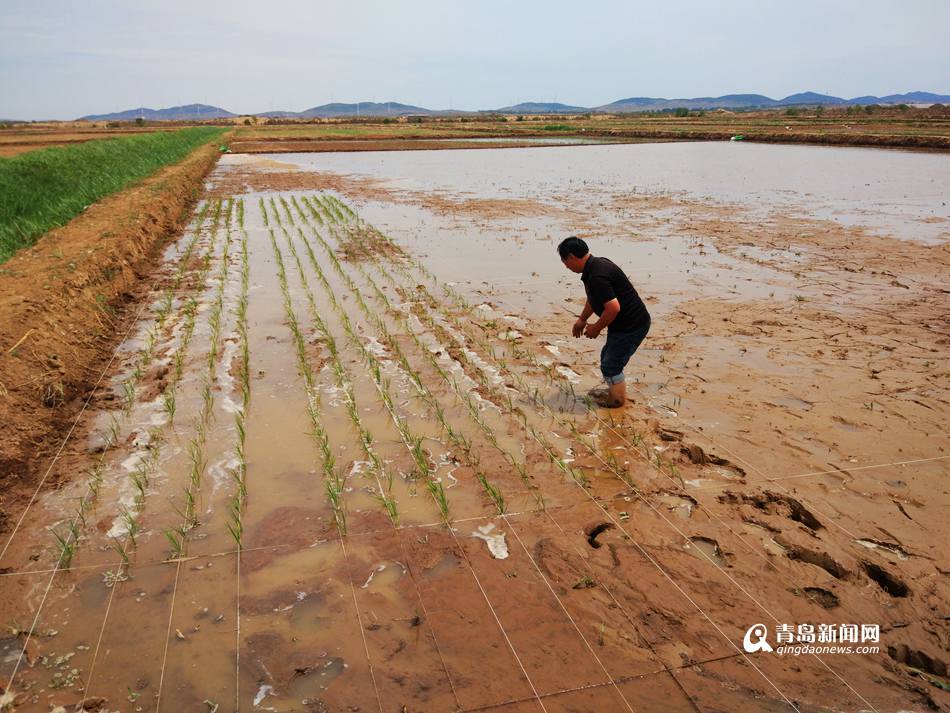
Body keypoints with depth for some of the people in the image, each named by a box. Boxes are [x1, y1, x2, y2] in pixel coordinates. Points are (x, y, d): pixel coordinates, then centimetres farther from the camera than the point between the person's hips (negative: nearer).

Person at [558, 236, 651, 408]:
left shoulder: (597, 276, -28)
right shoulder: (597, 264, 6)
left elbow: (613, 307, -31)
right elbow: (593, 298, 22)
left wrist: (596, 328, -16)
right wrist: (582, 320, 23)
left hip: (631, 326, -10)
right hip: (625, 323, 10)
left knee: (611, 365, 3)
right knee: (607, 357, 23)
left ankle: (618, 399, 23)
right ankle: (614, 391, 40)